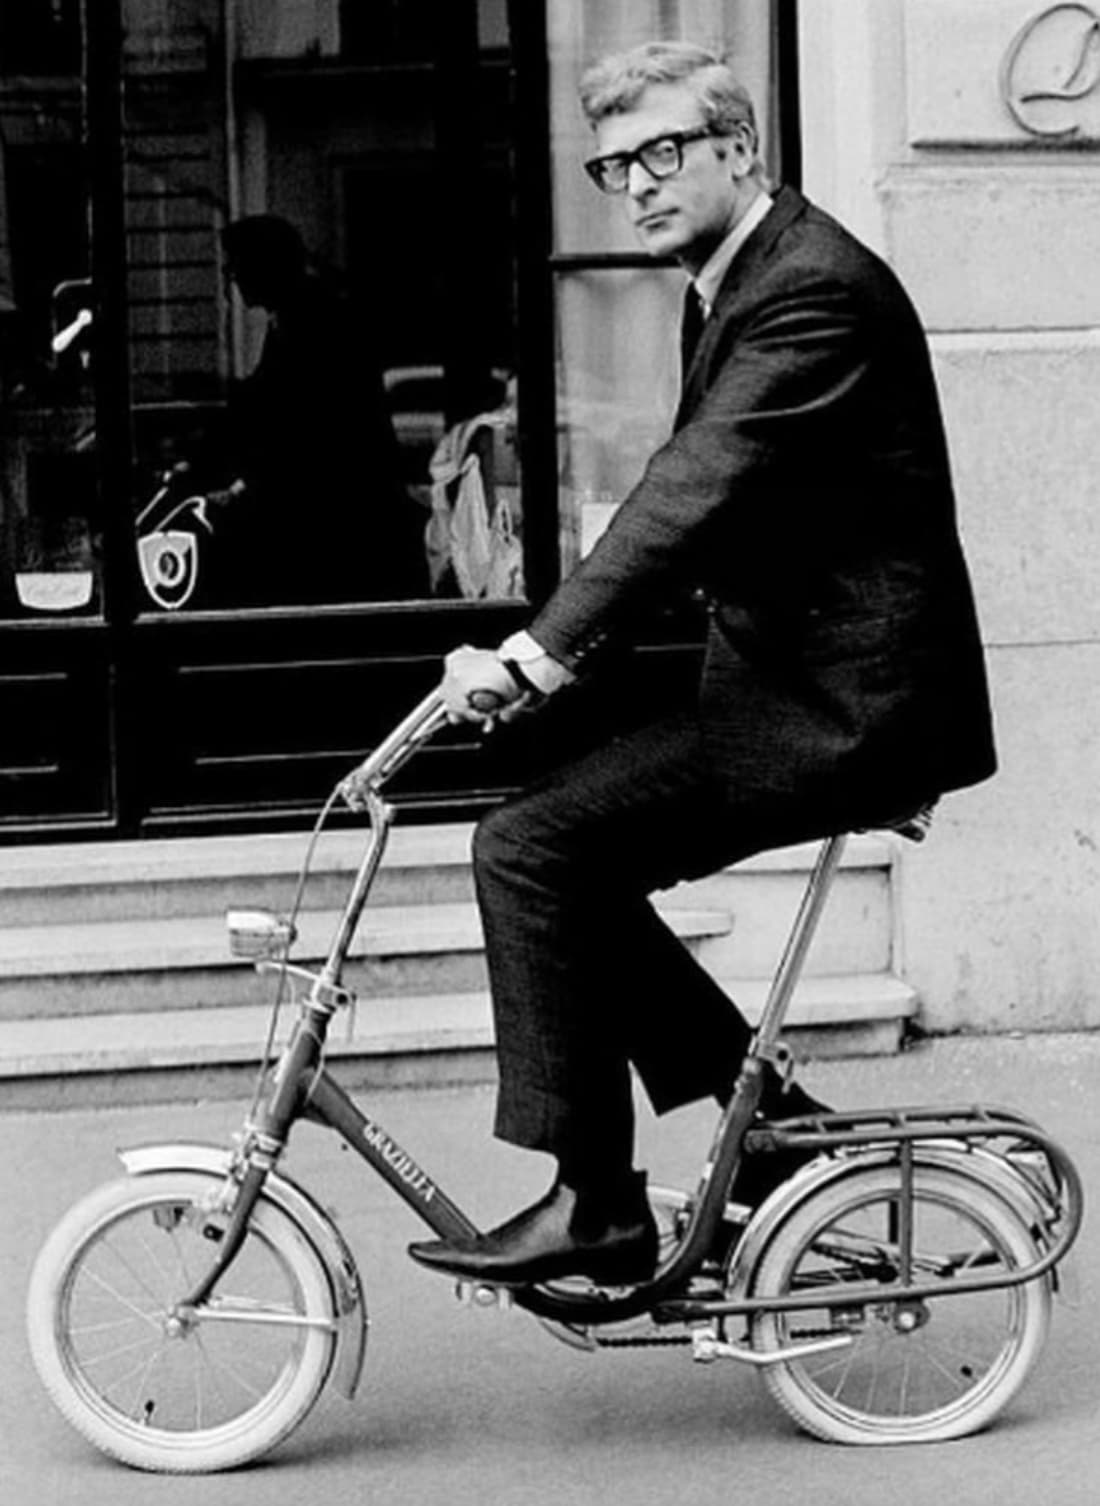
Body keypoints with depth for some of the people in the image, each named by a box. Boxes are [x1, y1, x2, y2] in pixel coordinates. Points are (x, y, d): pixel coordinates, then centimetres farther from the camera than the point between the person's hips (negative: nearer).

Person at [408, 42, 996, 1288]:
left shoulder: (814, 288, -18)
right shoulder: (734, 285, 15)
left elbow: (699, 487, -28)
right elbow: (693, 497, 19)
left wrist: (536, 656, -31)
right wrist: (548, 652, 8)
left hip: (842, 703, -10)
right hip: (792, 682, 10)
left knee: (529, 847, -15)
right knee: (570, 859, 12)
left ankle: (591, 1207, -9)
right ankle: (778, 1131, 17)